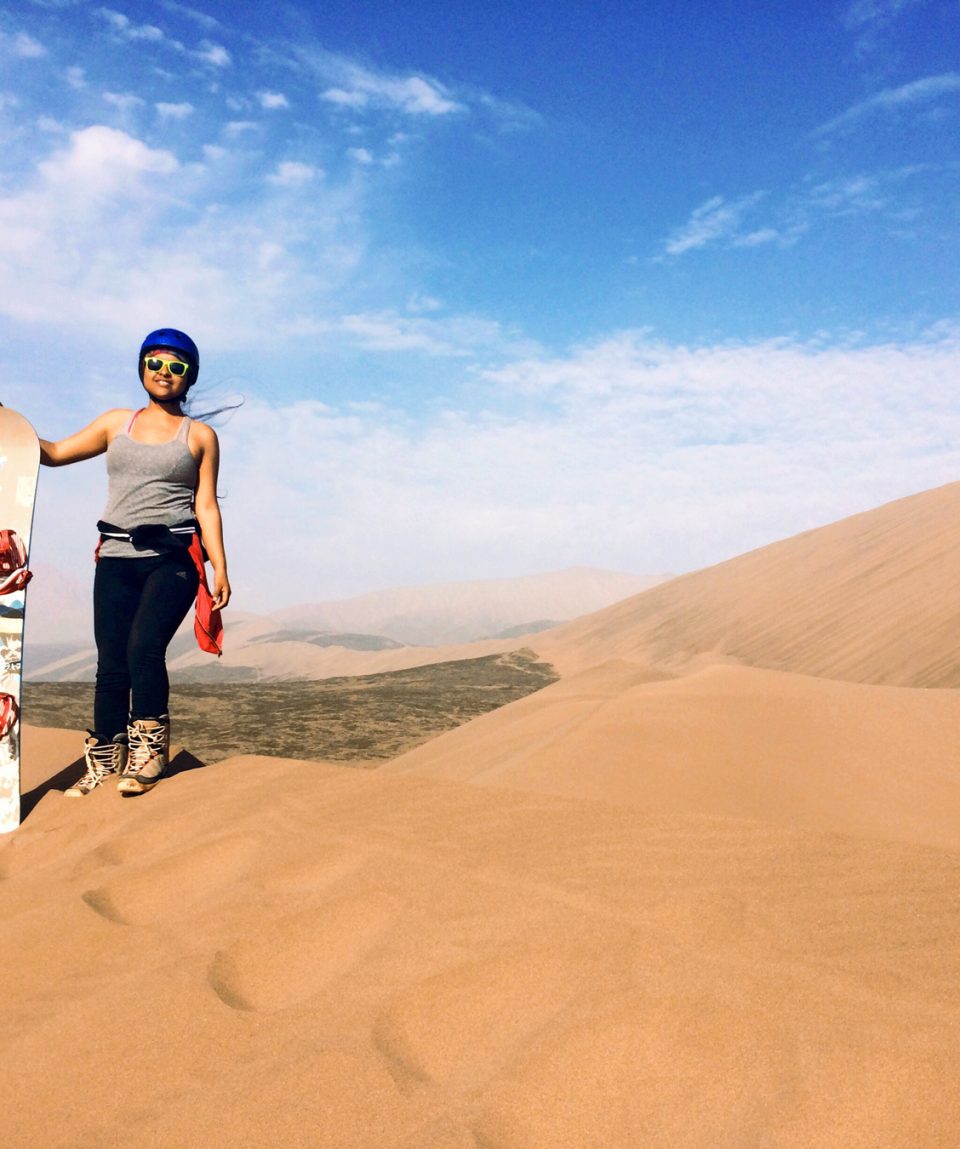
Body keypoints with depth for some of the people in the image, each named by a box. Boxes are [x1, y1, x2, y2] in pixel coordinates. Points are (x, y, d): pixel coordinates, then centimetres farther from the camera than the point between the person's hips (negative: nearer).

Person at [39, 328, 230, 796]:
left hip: (174, 557, -3)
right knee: (111, 663, -1)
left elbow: (206, 505, 3)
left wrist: (220, 570, -5)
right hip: (117, 558, 3)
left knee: (144, 647, -20)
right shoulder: (116, 422, 17)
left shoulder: (201, 436, 9)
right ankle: (104, 761, 11)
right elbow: (54, 453, 18)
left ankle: (148, 753, -4)